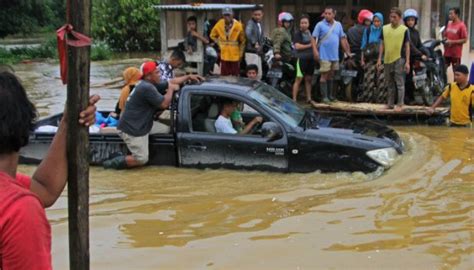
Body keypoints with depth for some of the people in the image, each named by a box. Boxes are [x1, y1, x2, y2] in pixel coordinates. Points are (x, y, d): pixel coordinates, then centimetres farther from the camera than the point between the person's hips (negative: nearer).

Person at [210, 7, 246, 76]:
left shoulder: (238, 25, -8)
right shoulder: (219, 25, -2)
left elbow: (242, 41, 0)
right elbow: (213, 35, 15)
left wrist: (241, 53, 2)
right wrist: (219, 43, 6)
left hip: (235, 55, -2)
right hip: (224, 54, 2)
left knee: (235, 76, 3)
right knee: (224, 76, 4)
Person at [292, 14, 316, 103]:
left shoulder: (310, 33, 17)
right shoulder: (297, 34, -3)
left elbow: (314, 44, 22)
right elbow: (297, 46, -15)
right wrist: (309, 45, -8)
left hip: (311, 58, 6)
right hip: (302, 58, -6)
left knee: (309, 79, 11)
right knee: (299, 79, -10)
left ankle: (309, 98, 18)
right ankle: (294, 99, -9)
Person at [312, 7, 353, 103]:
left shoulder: (338, 25, 10)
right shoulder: (320, 25, -4)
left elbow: (343, 39, 13)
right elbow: (314, 38, -7)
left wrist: (347, 52, 11)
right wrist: (315, 51, -18)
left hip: (335, 55, 5)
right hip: (324, 55, -5)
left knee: (331, 75, 13)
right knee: (324, 75, -4)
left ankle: (331, 95, 20)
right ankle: (324, 96, -1)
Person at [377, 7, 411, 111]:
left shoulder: (404, 29, -3)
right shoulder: (385, 28, 7)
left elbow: (407, 46, -2)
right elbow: (382, 44, 12)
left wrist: (407, 62, -6)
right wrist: (379, 59, 6)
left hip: (399, 59, -4)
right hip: (387, 59, 4)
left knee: (399, 83, -3)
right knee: (390, 83, 12)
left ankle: (400, 105, 1)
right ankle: (390, 104, 19)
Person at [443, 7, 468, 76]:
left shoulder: (461, 25, -12)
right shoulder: (449, 24, 8)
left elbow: (464, 40, -13)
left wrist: (452, 42, -18)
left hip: (456, 53, -6)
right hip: (447, 52, 6)